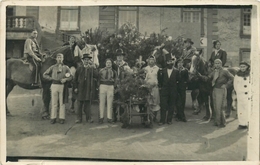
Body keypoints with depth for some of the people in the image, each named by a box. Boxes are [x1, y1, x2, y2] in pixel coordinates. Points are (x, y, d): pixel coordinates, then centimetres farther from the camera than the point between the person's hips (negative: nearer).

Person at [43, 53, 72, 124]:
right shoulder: (53, 67, 10)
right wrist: (51, 78, -1)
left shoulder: (66, 67, 10)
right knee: (54, 103, 2)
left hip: (62, 86, 0)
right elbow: (45, 75, 12)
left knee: (62, 103, 2)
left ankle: (62, 118, 7)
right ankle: (53, 118, 8)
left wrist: (65, 79, -12)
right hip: (54, 85, 0)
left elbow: (71, 77, 7)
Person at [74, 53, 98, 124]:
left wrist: (94, 67, -13)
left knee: (88, 103, 4)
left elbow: (96, 76, -9)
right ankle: (79, 118, 8)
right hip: (80, 89, 0)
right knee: (80, 104, 1)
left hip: (89, 89, 0)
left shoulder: (92, 68, 8)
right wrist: (75, 87, 0)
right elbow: (75, 79, 9)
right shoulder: (79, 69, 9)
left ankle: (88, 118, 12)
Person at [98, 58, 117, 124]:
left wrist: (113, 86, 5)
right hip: (103, 86, -1)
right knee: (102, 102, -1)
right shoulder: (101, 70, 8)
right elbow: (98, 79, 10)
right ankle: (101, 117, 5)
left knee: (110, 103, 0)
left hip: (110, 87, 1)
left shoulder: (114, 71, 12)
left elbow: (115, 80, 14)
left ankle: (109, 118, 5)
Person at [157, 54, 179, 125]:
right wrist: (160, 86, -5)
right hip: (164, 90, 1)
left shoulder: (176, 71, 3)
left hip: (173, 91, -1)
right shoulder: (163, 71, 7)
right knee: (163, 106, -1)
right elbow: (160, 80, 8)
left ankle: (169, 119, 16)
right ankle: (162, 120, 5)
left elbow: (178, 80, 2)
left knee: (171, 106, 5)